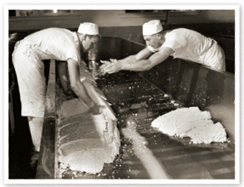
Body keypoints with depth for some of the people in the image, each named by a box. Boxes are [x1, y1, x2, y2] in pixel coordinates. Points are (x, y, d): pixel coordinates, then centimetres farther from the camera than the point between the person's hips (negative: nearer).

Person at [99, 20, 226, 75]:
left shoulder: (172, 40, -38)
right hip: (202, 61, 8)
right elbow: (136, 57, -11)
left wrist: (120, 66, -40)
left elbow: (148, 64, -43)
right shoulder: (157, 41, -10)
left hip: (214, 59, -8)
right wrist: (115, 63, -23)